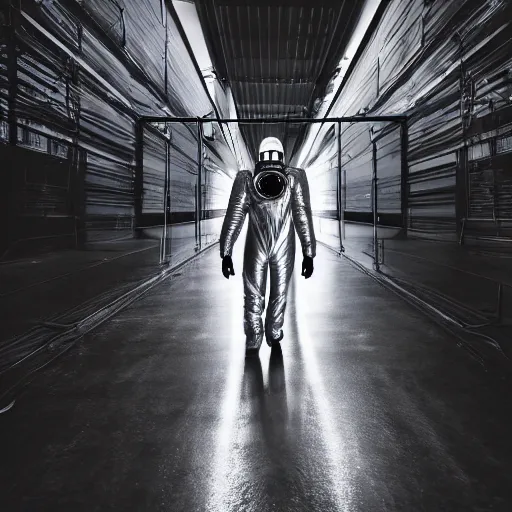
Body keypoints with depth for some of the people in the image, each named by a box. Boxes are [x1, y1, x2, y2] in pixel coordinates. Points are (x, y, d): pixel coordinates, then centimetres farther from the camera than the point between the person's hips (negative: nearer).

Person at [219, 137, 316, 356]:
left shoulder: (246, 179, -3)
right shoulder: (295, 178, -3)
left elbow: (233, 217, -6)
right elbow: (303, 217, -7)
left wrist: (226, 253, -3)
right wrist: (309, 254, -4)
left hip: (255, 248, 0)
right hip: (284, 248, 1)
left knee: (253, 295, 10)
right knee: (279, 293, 17)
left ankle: (253, 342, 8)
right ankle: (274, 334, 32)